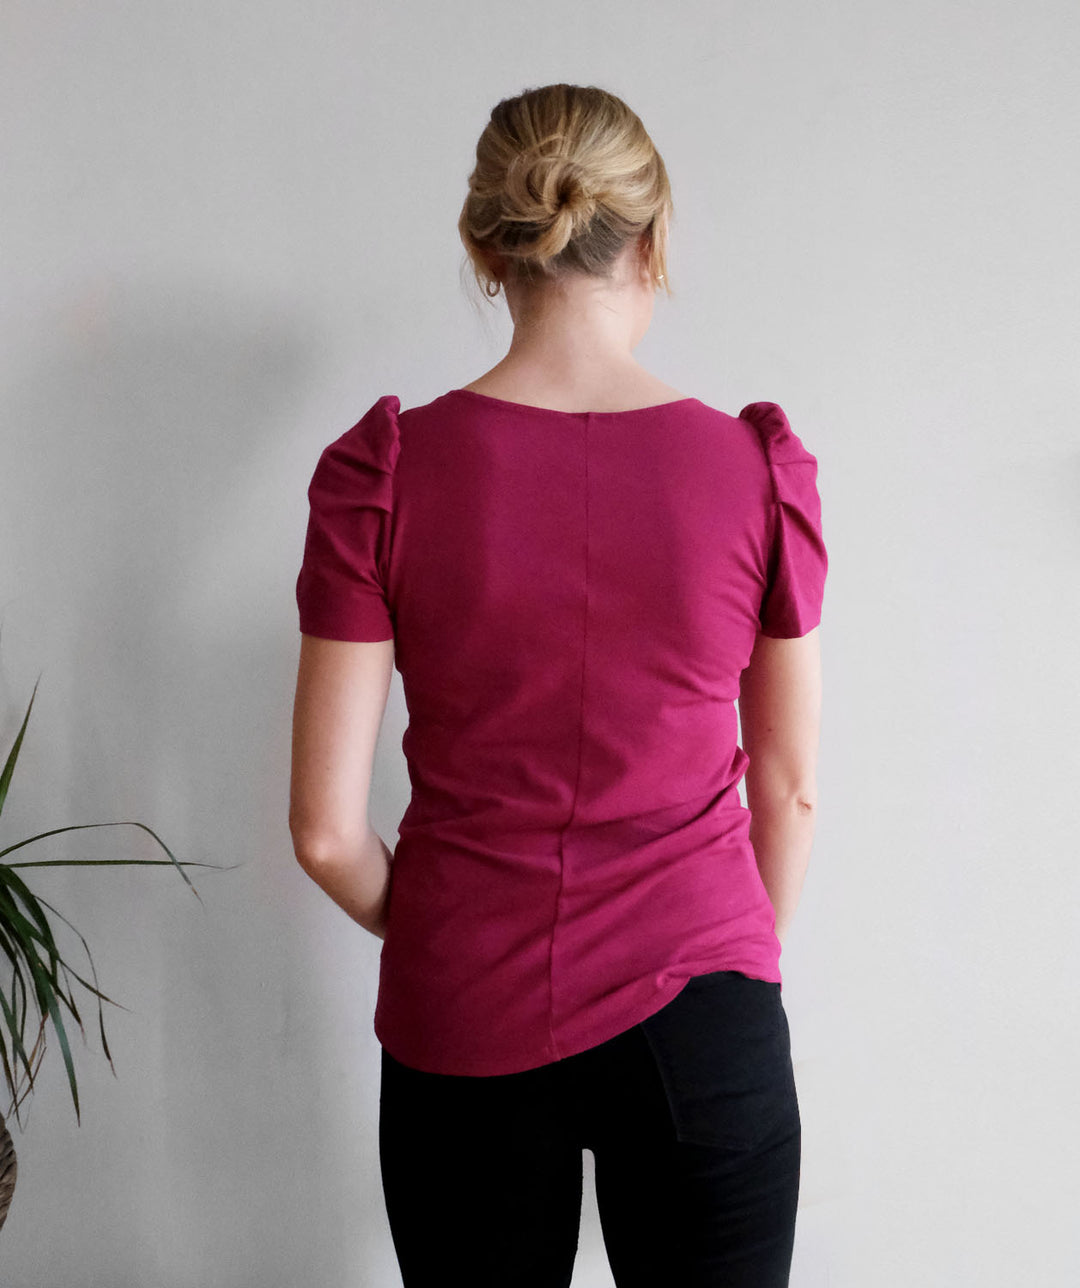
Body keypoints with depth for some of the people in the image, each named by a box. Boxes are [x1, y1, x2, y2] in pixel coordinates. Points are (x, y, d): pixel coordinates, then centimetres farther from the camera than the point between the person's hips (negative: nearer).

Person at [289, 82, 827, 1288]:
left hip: (463, 1026, 0)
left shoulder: (383, 471, -12)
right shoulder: (759, 471, -9)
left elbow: (326, 828, -9)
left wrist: (445, 941, 10)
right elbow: (789, 791, 2)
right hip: (698, 1017, 0)